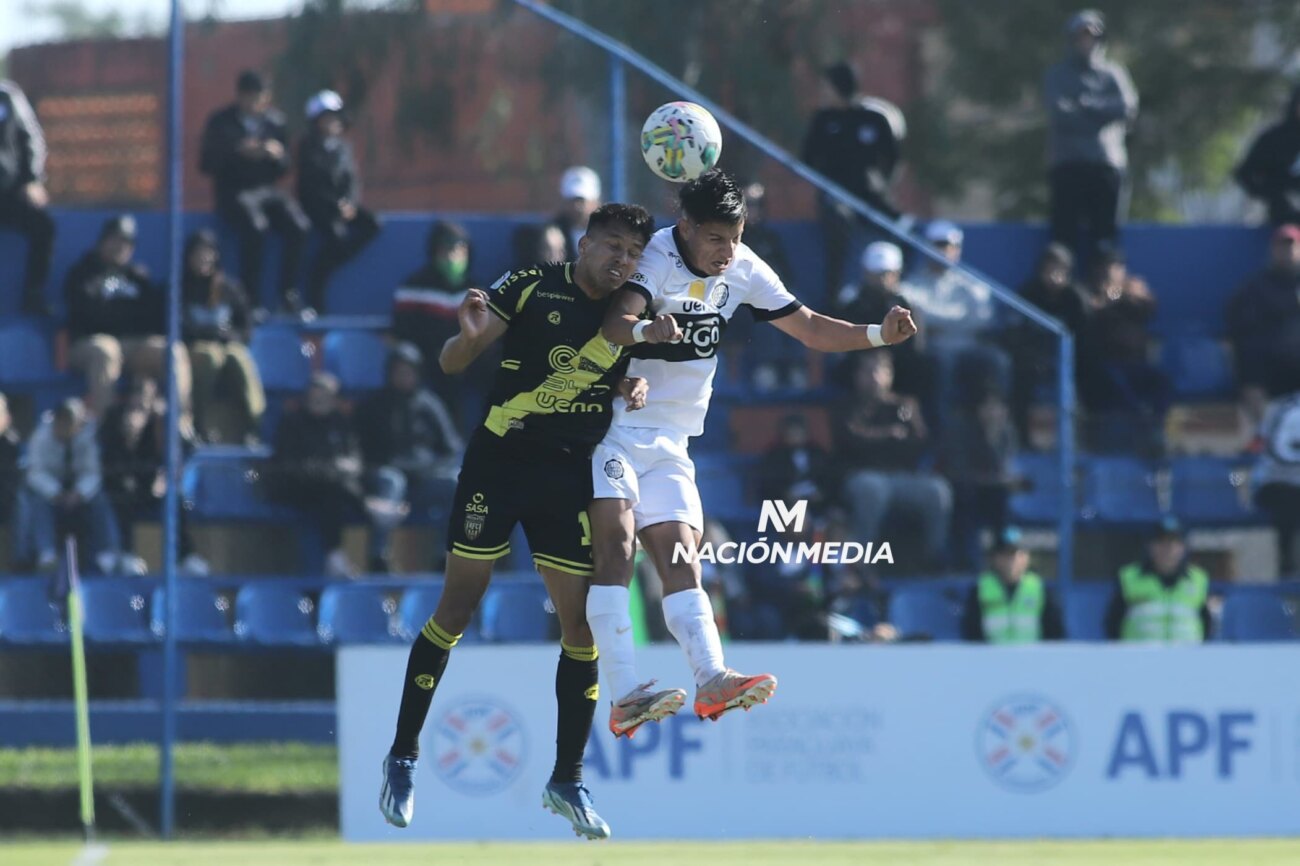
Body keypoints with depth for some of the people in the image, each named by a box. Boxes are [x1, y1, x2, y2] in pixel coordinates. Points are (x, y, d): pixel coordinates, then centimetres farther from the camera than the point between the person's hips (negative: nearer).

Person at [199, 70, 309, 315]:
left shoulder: (274, 122, 9)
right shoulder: (221, 122, 2)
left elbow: (284, 168, 13)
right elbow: (207, 164, -4)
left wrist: (278, 154, -11)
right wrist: (238, 152, -18)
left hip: (267, 190, 3)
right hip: (234, 192, -3)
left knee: (298, 226, -25)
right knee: (256, 226, -34)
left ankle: (289, 293, -12)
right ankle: (252, 301, -27)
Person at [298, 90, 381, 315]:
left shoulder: (343, 146, 14)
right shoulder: (308, 147, -1)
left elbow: (352, 180, 8)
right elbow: (310, 185, -9)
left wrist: (351, 204, -12)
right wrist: (336, 206, -19)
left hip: (341, 204, 6)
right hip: (316, 204, -6)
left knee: (371, 225, -20)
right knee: (336, 233, -32)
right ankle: (314, 301, -29)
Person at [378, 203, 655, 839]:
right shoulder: (530, 287, -6)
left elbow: (627, 381, 19)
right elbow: (452, 363, -8)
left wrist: (635, 387, -5)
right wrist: (468, 335, -31)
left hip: (570, 477, 4)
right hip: (497, 466, -4)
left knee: (581, 624, -1)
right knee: (456, 610, -2)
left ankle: (567, 781, 10)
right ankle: (403, 757, 10)